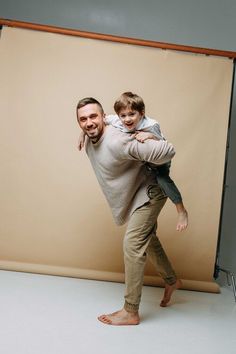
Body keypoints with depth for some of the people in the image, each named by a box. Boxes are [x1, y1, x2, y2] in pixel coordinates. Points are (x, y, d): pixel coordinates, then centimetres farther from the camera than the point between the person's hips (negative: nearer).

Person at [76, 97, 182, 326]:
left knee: (133, 244, -12)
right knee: (147, 238, 22)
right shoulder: (89, 143, -6)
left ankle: (130, 312, 0)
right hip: (135, 195, 9)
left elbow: (167, 151, -38)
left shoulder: (117, 141, -34)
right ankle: (171, 281, 46)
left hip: (148, 192, -9)